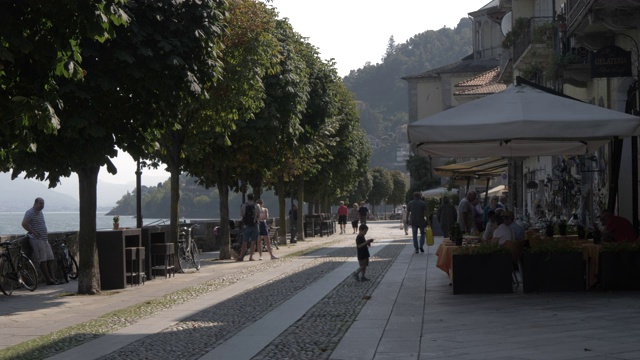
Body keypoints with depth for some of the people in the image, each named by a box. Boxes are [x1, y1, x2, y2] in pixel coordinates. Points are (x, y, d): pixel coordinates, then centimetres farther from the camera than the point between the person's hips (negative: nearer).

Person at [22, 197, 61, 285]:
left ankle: (52, 278, 9)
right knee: (43, 260, -8)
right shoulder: (30, 213, -10)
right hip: (36, 239, -10)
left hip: (44, 239, 10)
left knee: (51, 259, 6)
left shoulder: (40, 213, 19)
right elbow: (24, 224, -23)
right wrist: (33, 232, -20)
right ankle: (49, 280, -7)